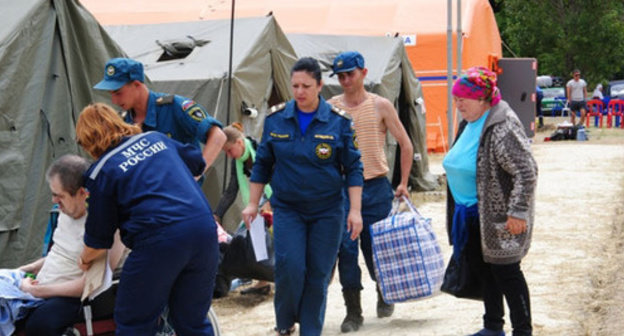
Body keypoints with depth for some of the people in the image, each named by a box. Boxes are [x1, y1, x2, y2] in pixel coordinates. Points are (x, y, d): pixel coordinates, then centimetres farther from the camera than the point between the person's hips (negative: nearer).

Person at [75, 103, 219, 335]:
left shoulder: (101, 172, 3)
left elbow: (98, 238, 9)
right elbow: (198, 162, 35)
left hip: (159, 241, -5)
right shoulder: (156, 138, 17)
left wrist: (85, 260, 30)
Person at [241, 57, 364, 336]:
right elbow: (262, 164, 9)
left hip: (327, 210, 0)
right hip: (287, 208, 0)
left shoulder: (338, 121, -5)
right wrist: (253, 204, 6)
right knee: (289, 267, -12)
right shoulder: (276, 119, 0)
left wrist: (355, 210, -7)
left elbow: (353, 168, -1)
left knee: (318, 274, 3)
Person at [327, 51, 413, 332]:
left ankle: (384, 295, 33)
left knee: (375, 248, 6)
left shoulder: (381, 106, 0)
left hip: (376, 187, -1)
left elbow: (405, 145, 6)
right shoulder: (330, 107, 4)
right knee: (346, 248, -4)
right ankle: (353, 311, 3)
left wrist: (403, 183, 1)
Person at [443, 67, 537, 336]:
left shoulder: (502, 127, -21)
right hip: (472, 213, 10)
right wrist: (457, 209, 23)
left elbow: (526, 172, -24)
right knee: (481, 267, 16)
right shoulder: (469, 123, 9)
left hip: (499, 215, -9)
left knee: (505, 272, -3)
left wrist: (517, 212, -25)